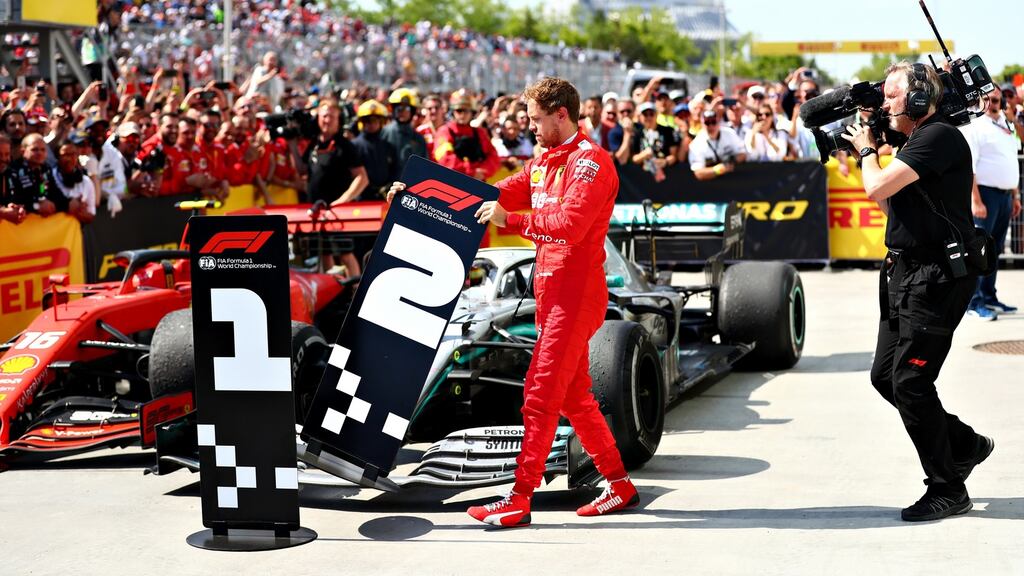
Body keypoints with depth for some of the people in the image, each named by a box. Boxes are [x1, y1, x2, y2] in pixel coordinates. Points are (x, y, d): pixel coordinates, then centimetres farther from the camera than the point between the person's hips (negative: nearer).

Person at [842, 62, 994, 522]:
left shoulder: (939, 136, -14)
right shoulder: (916, 141, 17)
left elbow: (877, 189, -20)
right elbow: (891, 204, 25)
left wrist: (868, 150, 0)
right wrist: (868, 152, 17)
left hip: (937, 276, -10)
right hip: (907, 274, 10)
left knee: (909, 381, -9)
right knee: (885, 375, 12)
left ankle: (947, 489, 2)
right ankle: (966, 445, 26)